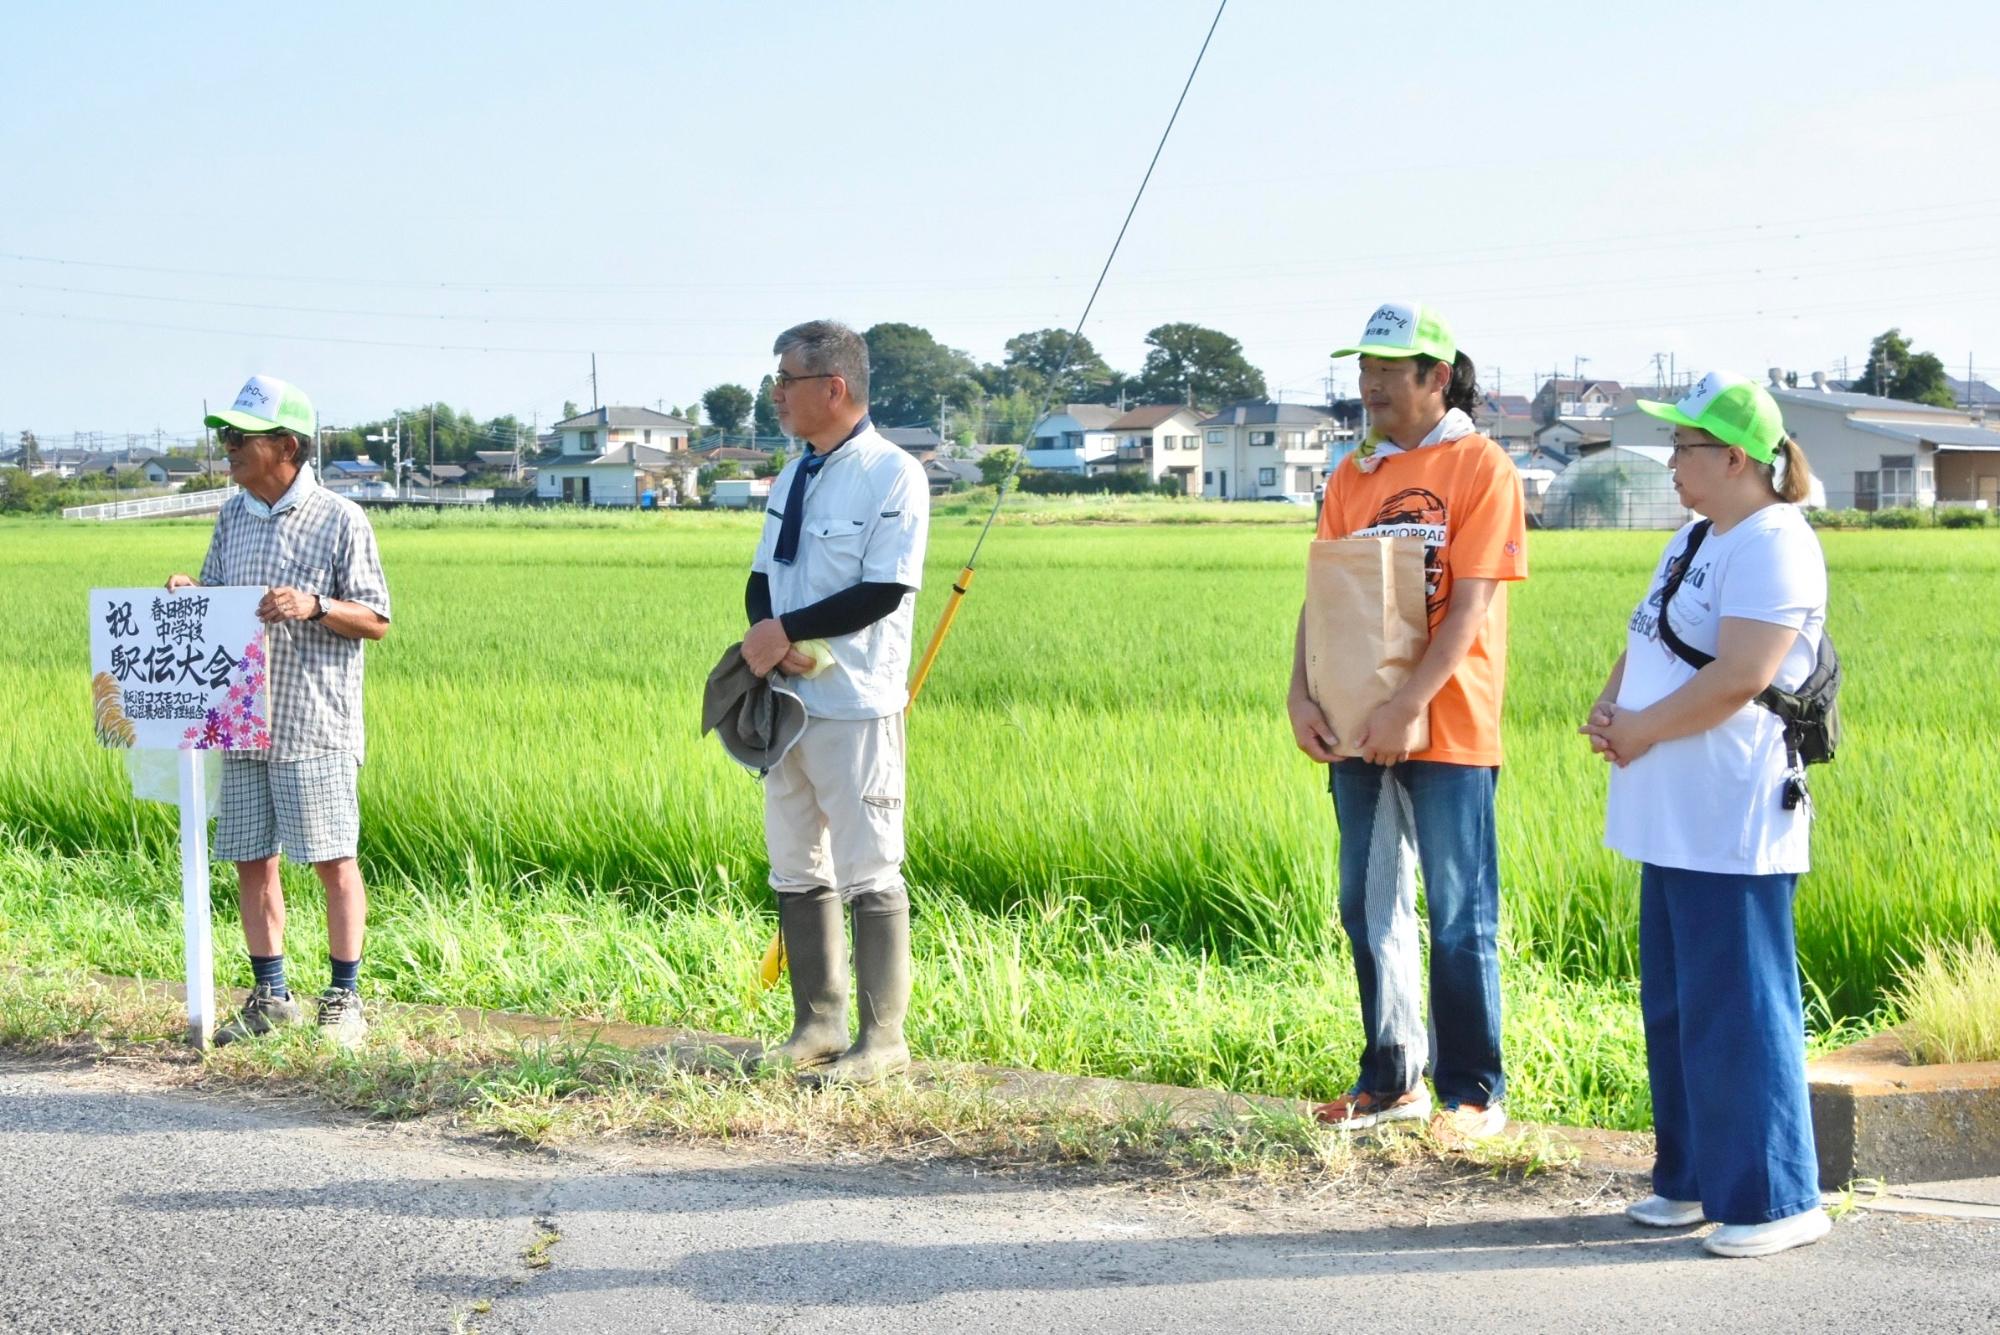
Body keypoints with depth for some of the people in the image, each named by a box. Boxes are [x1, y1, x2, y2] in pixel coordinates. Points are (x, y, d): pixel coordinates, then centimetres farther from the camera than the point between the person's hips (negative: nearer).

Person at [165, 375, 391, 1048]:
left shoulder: (339, 520, -5)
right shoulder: (232, 517, 12)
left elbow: (376, 620, -4)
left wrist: (312, 606, -20)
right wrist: (189, 594, -1)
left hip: (315, 724, -6)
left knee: (332, 860, -2)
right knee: (251, 860, 8)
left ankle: (344, 999, 8)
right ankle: (270, 997, 20)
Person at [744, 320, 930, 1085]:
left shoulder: (892, 476, -10)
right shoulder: (792, 478, 15)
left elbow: (882, 592, -17)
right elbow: (761, 580, 13)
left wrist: (787, 630, -15)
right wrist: (765, 637, -9)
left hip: (854, 706, -8)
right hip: (784, 700, 8)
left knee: (868, 875, -4)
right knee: (796, 870, 12)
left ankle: (882, 1042, 3)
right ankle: (817, 1027, 21)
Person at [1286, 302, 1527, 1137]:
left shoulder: (1480, 468, -6)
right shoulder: (1351, 478, 12)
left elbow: (1470, 605, -14)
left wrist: (1409, 707, -21)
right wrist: (1301, 695, -5)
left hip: (1447, 732, -6)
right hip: (1357, 730, 6)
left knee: (1460, 918, 0)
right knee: (1370, 912, 12)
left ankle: (1473, 1093, 9)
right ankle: (1390, 1082, 22)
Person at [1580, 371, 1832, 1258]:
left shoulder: (1772, 546, -14)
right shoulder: (1695, 541, 18)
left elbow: (1738, 678, -23)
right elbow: (1644, 646, 23)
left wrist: (1640, 729, -12)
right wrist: (1608, 707, 3)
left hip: (1731, 829, -10)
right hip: (1676, 822, 10)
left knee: (1736, 1011, -5)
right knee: (1676, 1009, 15)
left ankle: (1776, 1200, 4)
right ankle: (1694, 1179, 25)